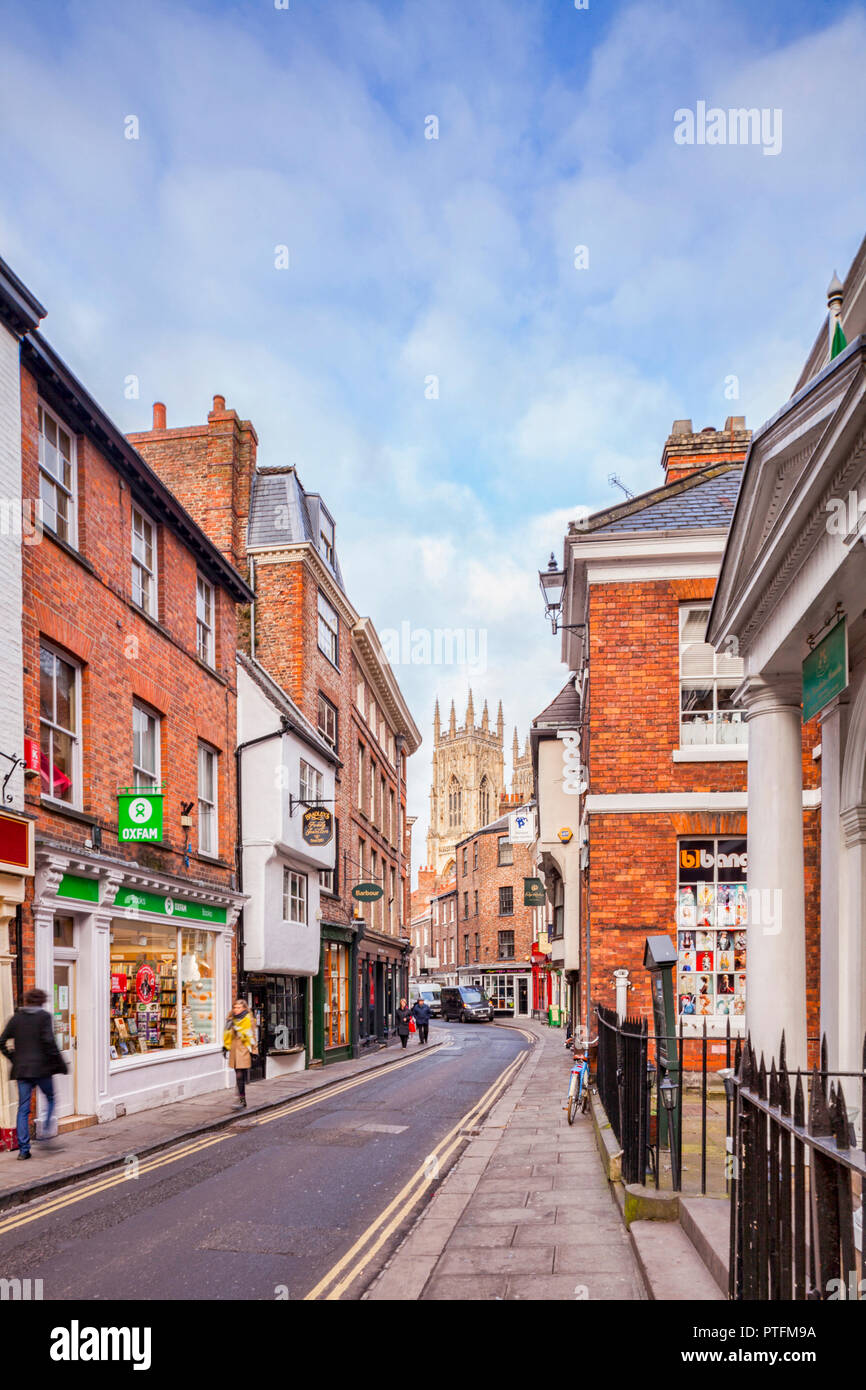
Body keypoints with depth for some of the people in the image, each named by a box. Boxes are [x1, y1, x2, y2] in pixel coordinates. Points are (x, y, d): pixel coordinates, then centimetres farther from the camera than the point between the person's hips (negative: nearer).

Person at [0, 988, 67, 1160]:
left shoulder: (16, 1018, 7)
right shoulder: (44, 1016, -5)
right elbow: (49, 1041, -15)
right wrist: (59, 1063, -8)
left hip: (21, 1069, 3)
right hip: (42, 1068, -3)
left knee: (23, 1109, 5)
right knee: (50, 1098, 20)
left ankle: (23, 1149, 2)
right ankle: (47, 1130, 8)